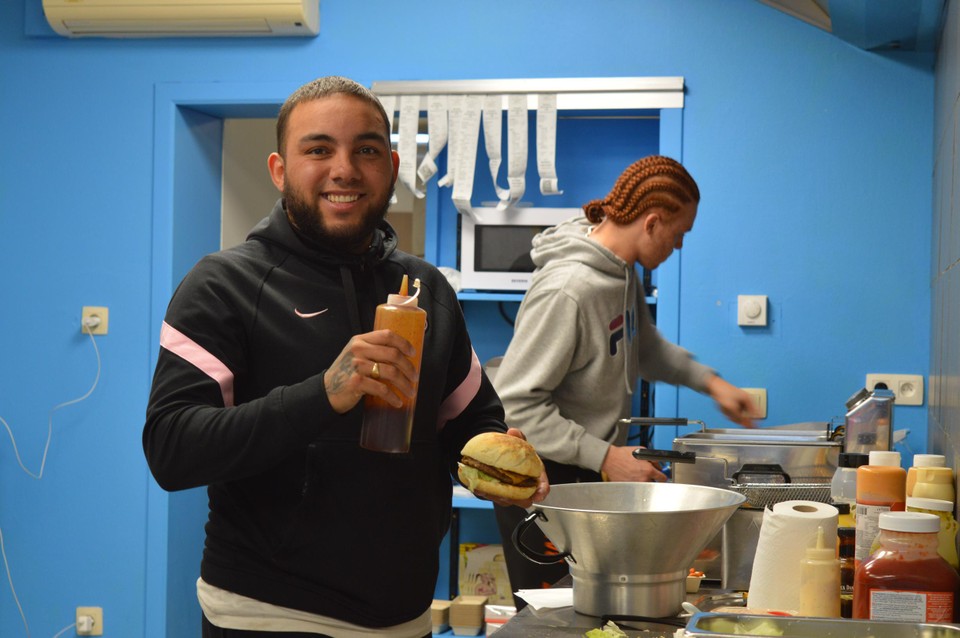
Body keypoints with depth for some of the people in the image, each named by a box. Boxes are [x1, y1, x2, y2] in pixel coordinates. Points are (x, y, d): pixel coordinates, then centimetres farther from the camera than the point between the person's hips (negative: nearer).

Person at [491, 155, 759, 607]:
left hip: (592, 474, 9)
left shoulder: (623, 271, 4)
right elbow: (514, 404, -25)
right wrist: (605, 458, -23)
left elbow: (644, 346, 26)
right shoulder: (568, 290, -24)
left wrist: (709, 381, 15)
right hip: (542, 481, -9)